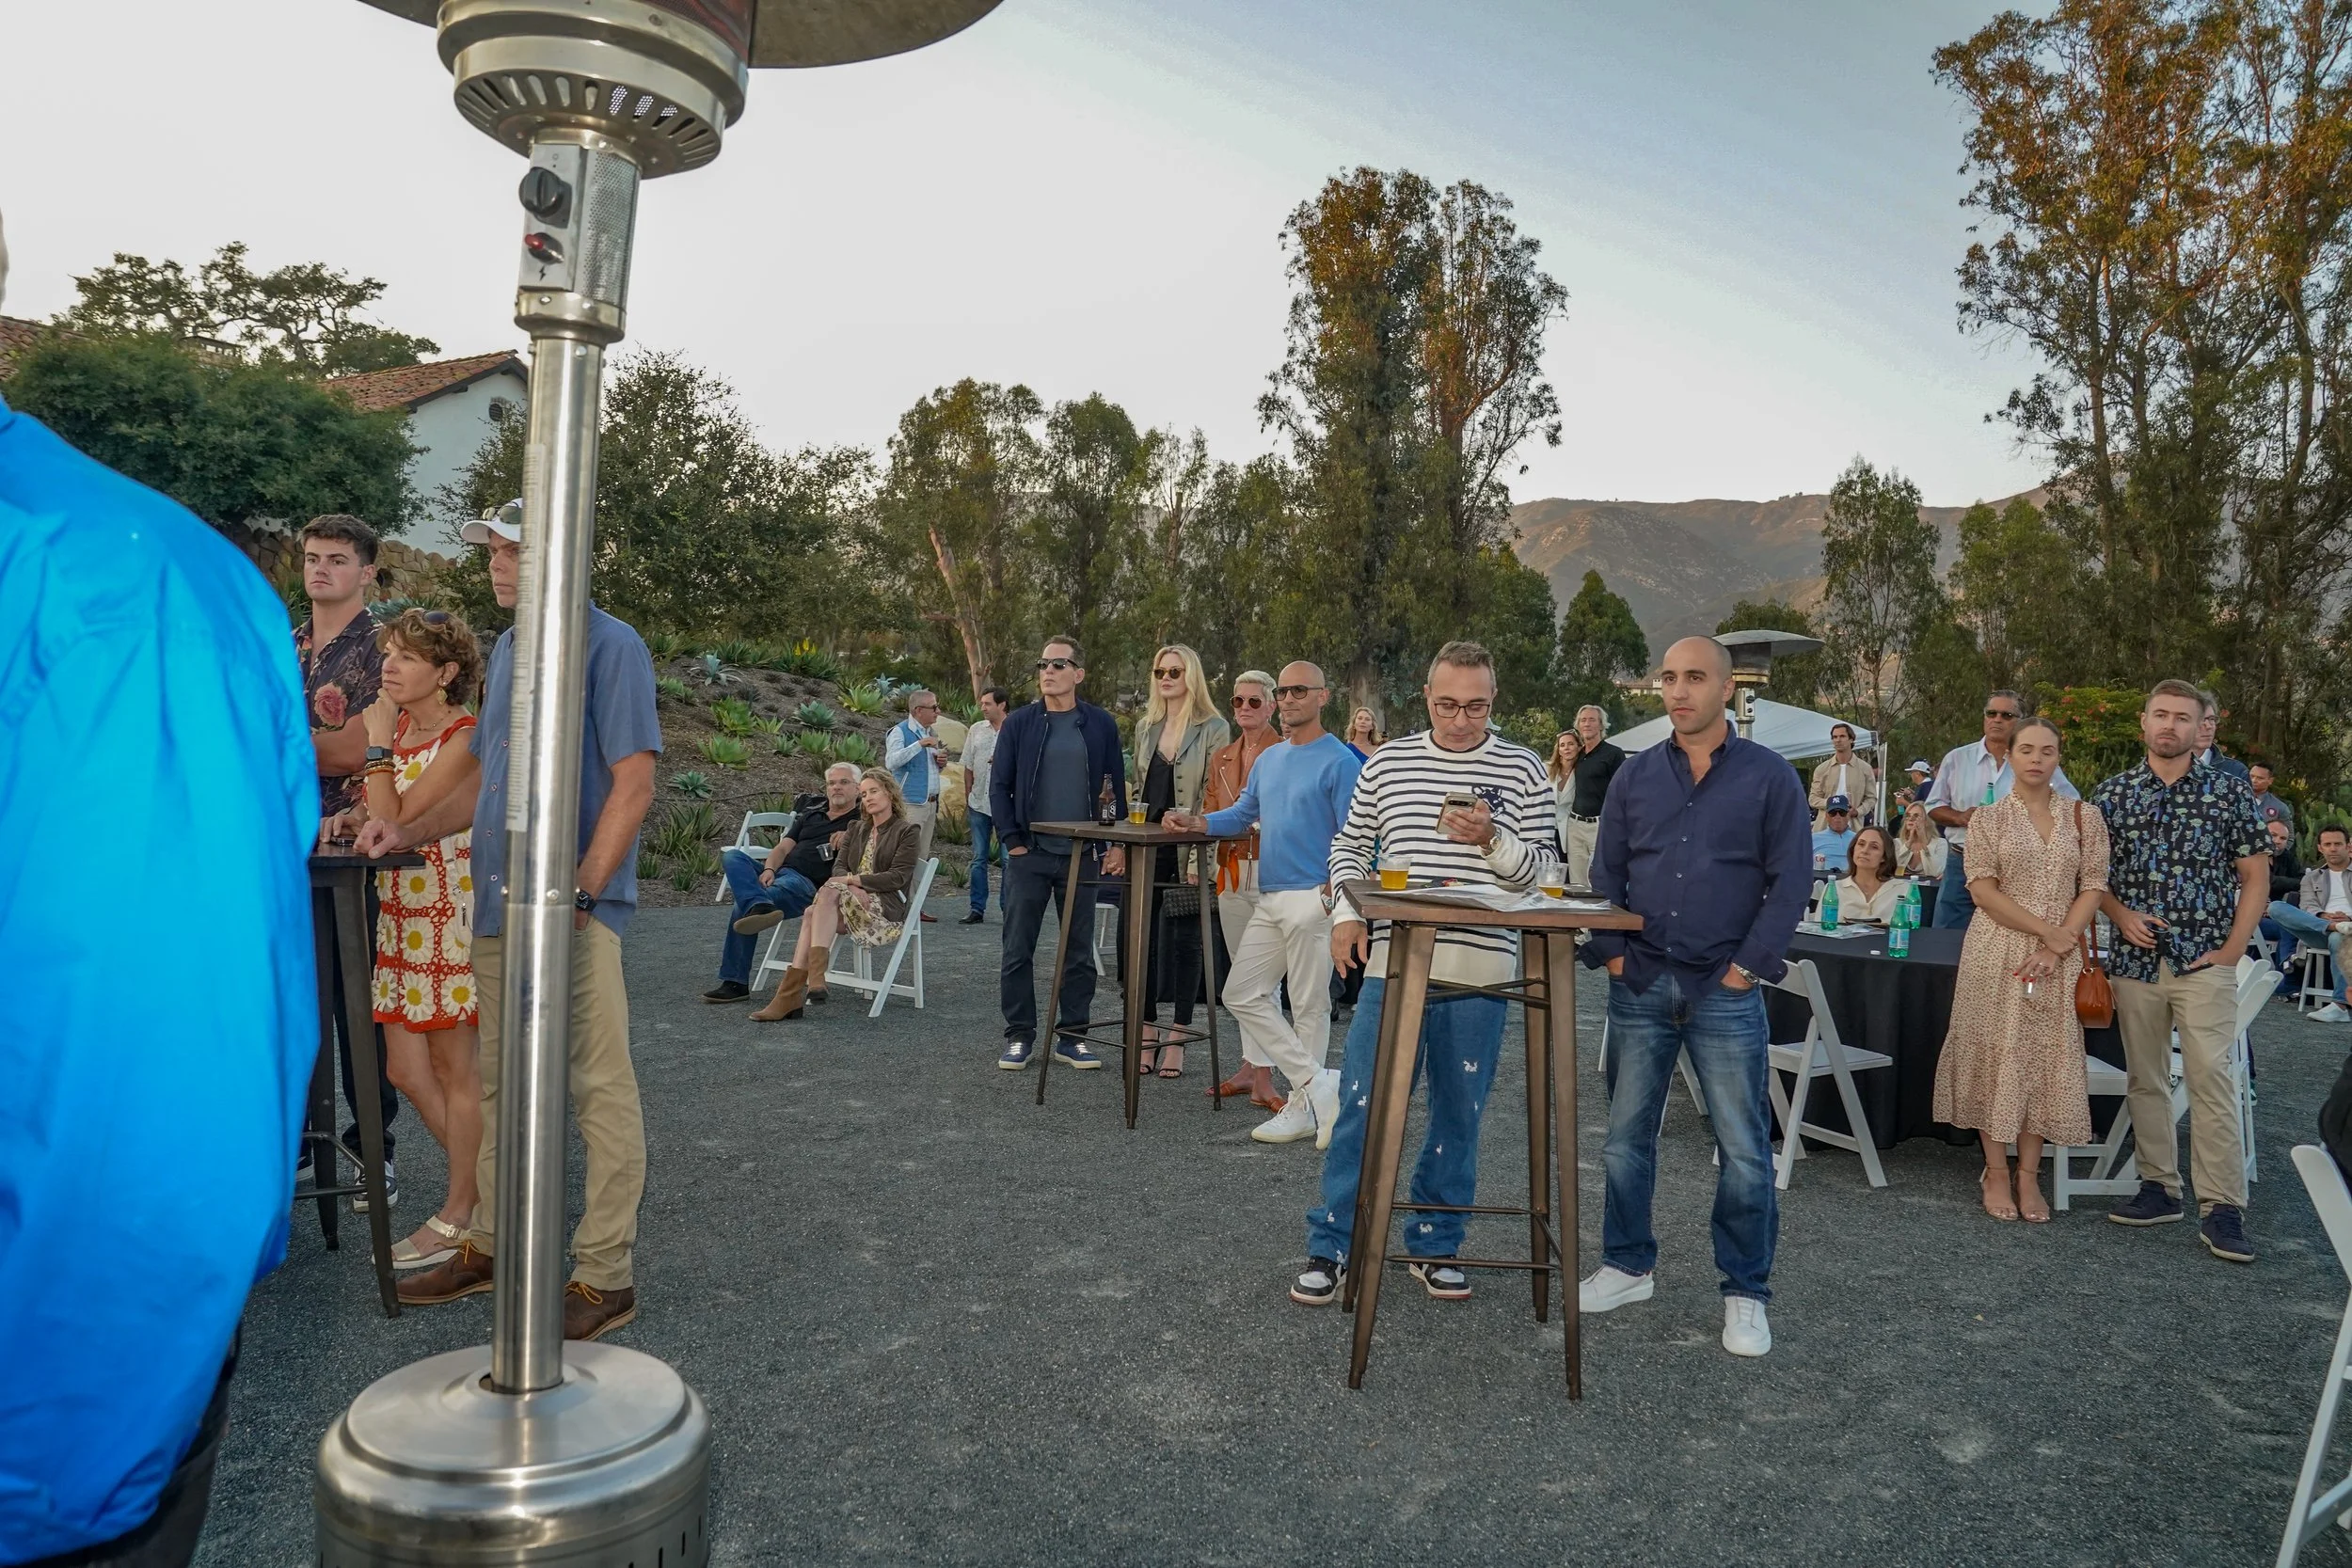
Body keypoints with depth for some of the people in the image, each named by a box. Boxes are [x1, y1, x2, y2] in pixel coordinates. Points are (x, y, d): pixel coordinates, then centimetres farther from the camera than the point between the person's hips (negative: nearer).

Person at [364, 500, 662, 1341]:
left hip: (574, 910, -8)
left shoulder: (610, 645, -8)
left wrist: (579, 894, -20)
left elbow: (633, 784, -14)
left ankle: (605, 1275, 6)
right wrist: (409, 831, 10)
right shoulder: (506, 649, 16)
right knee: (502, 1084, 17)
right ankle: (491, 1244, 31)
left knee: (600, 1091, -2)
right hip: (498, 905, 8)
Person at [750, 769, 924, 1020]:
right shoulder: (855, 828, 24)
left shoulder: (908, 831, 5)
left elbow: (898, 877, -7)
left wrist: (854, 880, -14)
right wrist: (853, 887, -10)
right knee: (813, 914, -28)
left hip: (888, 907, -5)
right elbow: (839, 867, 14)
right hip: (854, 902, 5)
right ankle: (790, 995, -39)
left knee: (829, 891, -31)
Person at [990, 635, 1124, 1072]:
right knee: (1018, 951, 3)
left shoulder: (1100, 724, 4)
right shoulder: (1019, 722, 2)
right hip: (1028, 855, 0)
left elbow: (1117, 788, 6)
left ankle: (1072, 1037, 18)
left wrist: (1119, 845, -1)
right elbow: (999, 785, 3)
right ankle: (1019, 1036, 15)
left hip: (1082, 855, 1)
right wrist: (1012, 841, -5)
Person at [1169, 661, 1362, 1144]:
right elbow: (1242, 815, 18)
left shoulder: (1340, 761, -7)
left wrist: (1334, 890, -22)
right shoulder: (1268, 760, 16)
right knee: (1242, 995, 5)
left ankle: (1303, 1108, 12)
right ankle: (1318, 1083, 8)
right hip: (1269, 900, 8)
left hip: (1313, 899, -8)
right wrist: (1194, 822, 2)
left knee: (1308, 1007, 0)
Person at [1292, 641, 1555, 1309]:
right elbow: (1350, 843, 16)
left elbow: (1541, 870, 1)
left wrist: (1490, 838, -18)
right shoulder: (1388, 762, 7)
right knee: (1362, 1108, 2)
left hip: (1480, 971, 0)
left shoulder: (1522, 770, 2)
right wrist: (1347, 912, 1)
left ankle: (1434, 1246, 27)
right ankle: (1329, 1247, 14)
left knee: (1458, 1117, 10)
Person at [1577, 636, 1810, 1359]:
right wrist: (1611, 951, -2)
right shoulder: (1636, 774, 7)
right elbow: (1606, 873, 9)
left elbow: (1790, 880, -4)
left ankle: (1746, 1294, 16)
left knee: (1744, 1150, 2)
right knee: (1626, 1136, 10)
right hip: (1640, 984, 3)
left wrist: (1748, 966, -9)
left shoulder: (1769, 776, -1)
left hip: (1725, 991, -3)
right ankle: (1628, 1265, 26)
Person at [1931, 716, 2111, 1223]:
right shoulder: (1988, 820, 2)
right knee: (1996, 1056, 2)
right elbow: (1983, 891, -6)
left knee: (2047, 1061, 4)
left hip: (2059, 958, 2)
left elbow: (2093, 888, 2)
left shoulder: (2084, 818, 7)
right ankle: (1996, 1171, 13)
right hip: (1998, 953, -2)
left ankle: (2029, 1175, 14)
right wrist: (2046, 930, -14)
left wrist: (2059, 944, -11)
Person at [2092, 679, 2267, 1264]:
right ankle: (2159, 1188, 19)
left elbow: (2255, 875, 3)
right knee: (2145, 1079, 8)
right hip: (2136, 959, 3)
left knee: (2211, 1079, -8)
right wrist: (2120, 914, -6)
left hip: (2204, 961, -2)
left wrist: (2232, 949, -5)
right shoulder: (2112, 793, 6)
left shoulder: (2229, 791, 2)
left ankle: (2223, 1209, -3)